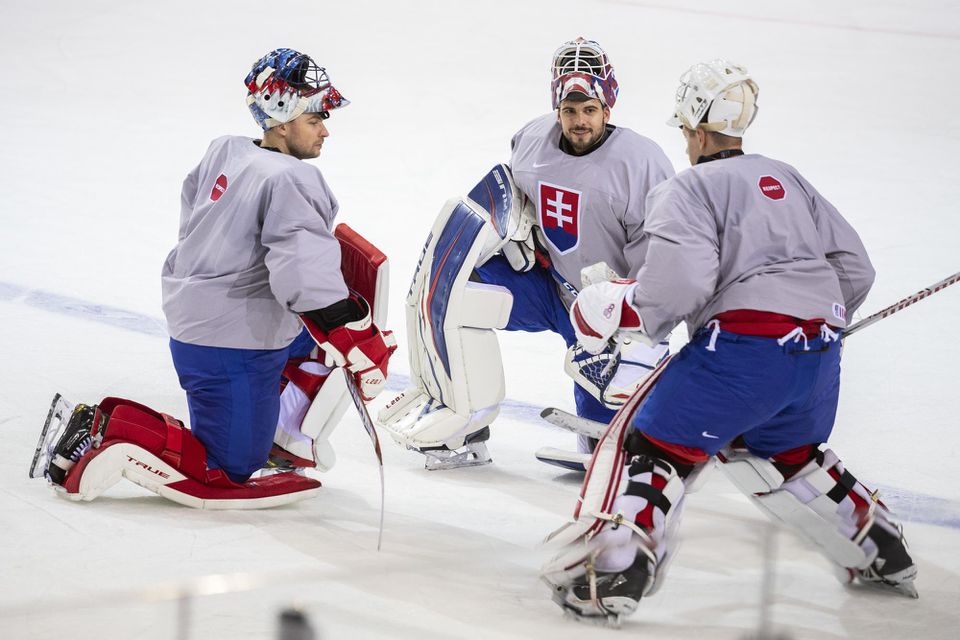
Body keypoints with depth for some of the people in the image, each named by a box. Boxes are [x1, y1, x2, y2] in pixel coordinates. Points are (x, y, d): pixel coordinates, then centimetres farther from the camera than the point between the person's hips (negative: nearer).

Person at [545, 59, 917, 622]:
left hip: (746, 348, -7)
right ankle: (882, 551, 36)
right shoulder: (790, 180, 22)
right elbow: (855, 269, 20)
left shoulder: (688, 189, 0)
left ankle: (615, 575, -10)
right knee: (785, 452, 32)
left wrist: (614, 307, 0)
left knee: (656, 444, 2)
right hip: (819, 354, 7)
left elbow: (677, 283, -16)